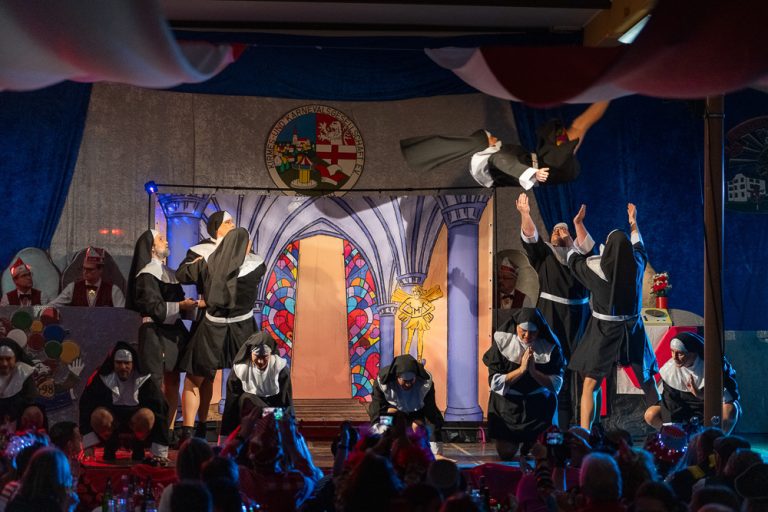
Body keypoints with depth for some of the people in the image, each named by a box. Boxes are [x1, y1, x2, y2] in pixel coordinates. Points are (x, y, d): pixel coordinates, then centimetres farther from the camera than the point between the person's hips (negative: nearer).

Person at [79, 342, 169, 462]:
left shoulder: (144, 380, -13)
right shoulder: (101, 378, -12)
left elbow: (160, 410, -14)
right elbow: (86, 407, -13)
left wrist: (159, 452, -18)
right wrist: (90, 444, -21)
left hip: (135, 418, 0)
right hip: (111, 418, 0)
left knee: (146, 415, -35)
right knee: (98, 415, -34)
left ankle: (138, 447, -4)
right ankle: (110, 445, -3)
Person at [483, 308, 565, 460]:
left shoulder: (550, 347, -10)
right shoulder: (502, 342, -11)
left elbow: (556, 384, -10)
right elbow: (495, 383, -13)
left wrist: (533, 371, -24)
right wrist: (521, 369, -23)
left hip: (539, 403, 1)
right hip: (507, 403, 0)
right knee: (506, 453, -2)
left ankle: (529, 441, 30)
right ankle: (515, 439, 32)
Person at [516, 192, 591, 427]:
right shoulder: (544, 253, 12)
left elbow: (588, 246, 5)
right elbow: (530, 237, -2)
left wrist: (578, 222, -9)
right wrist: (525, 214, -18)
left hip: (578, 315, 2)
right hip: (551, 315, -2)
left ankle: (581, 422, -2)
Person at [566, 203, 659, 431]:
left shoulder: (597, 266, -14)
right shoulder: (636, 264, -5)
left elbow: (574, 258, 6)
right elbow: (639, 249, 20)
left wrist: (577, 225, 15)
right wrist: (634, 224, 32)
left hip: (604, 330, -3)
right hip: (632, 328, 4)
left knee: (590, 385, 1)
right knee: (647, 381, 17)